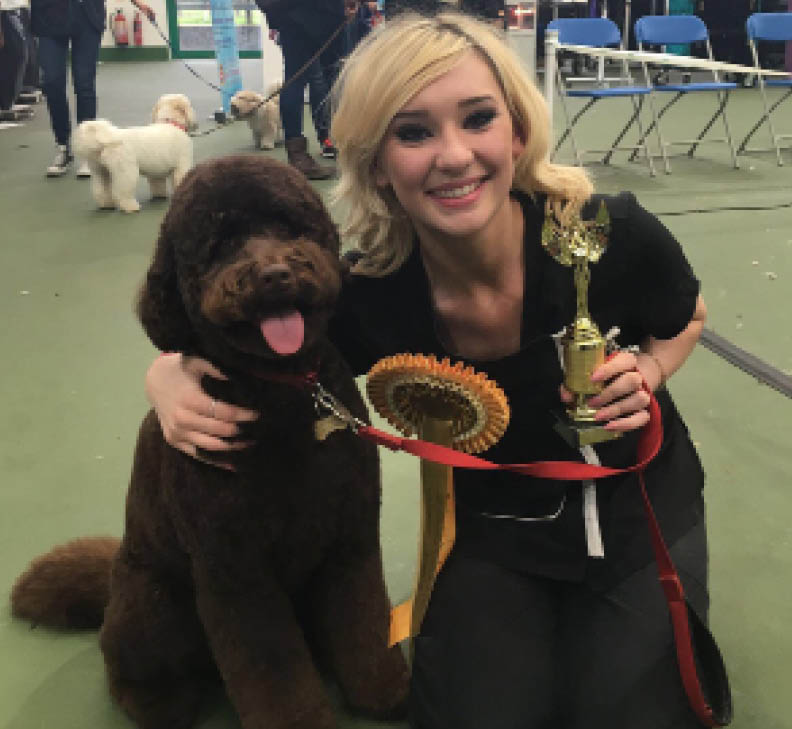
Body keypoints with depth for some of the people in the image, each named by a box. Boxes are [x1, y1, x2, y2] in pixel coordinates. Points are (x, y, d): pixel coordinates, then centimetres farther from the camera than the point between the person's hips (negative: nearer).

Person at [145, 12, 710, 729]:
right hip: (491, 528, 1)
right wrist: (171, 382, -34)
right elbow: (197, 360, -10)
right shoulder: (366, 299, -26)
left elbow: (688, 317, -2)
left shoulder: (613, 235, -27)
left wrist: (646, 373, -23)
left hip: (637, 509, 0)